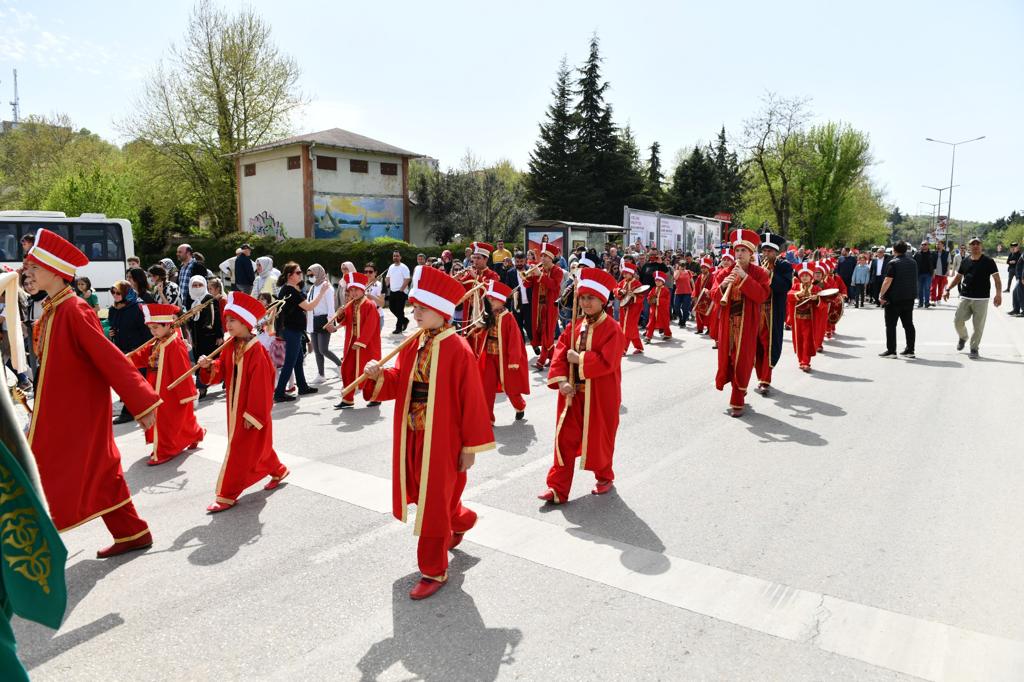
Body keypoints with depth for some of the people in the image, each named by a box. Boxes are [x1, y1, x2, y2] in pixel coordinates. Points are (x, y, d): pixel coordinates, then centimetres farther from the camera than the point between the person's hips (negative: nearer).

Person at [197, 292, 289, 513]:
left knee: (239, 451, -1)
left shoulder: (256, 351, -22)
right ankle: (278, 471, 41)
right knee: (255, 446, 21)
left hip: (251, 411, -8)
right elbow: (221, 370, 7)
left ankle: (226, 495, 8)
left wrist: (252, 415, -20)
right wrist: (209, 366, -16)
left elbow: (260, 386, -22)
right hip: (235, 407, 9)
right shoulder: (230, 346, 3)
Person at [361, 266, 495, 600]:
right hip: (412, 437, 7)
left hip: (442, 441, -7)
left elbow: (472, 401, -16)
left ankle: (434, 571, 22)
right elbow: (399, 384, 7)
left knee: (434, 505, 4)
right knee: (422, 494, 22)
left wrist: (471, 446, -14)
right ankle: (461, 520, 50)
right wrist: (378, 376, -15)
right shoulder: (412, 345, 3)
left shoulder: (458, 350, -18)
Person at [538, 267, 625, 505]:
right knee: (565, 440, 4)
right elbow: (560, 353, -1)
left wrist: (579, 359, -18)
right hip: (573, 393, 5)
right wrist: (561, 381, -15)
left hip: (600, 396, -5)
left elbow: (607, 362, -23)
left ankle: (605, 478, 38)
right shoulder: (576, 326, 5)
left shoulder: (612, 329, -13)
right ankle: (558, 488, 9)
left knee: (599, 439, 13)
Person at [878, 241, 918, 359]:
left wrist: (881, 295, -13)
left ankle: (891, 351, -2)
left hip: (894, 298, -7)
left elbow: (888, 281, -18)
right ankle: (910, 350, 12)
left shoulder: (893, 263, -13)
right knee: (908, 324, 10)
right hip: (909, 297, 7)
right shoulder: (913, 262, 11)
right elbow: (914, 279, 18)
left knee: (891, 325, -1)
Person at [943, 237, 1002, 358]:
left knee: (978, 326, 0)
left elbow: (997, 279, -6)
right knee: (958, 321, -2)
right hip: (965, 298, 3)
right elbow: (958, 277, 20)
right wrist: (947, 289, 12)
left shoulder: (988, 261, -2)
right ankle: (963, 338, 28)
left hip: (981, 299, -3)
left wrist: (998, 294, -19)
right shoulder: (965, 262, 9)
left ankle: (974, 348, 13)